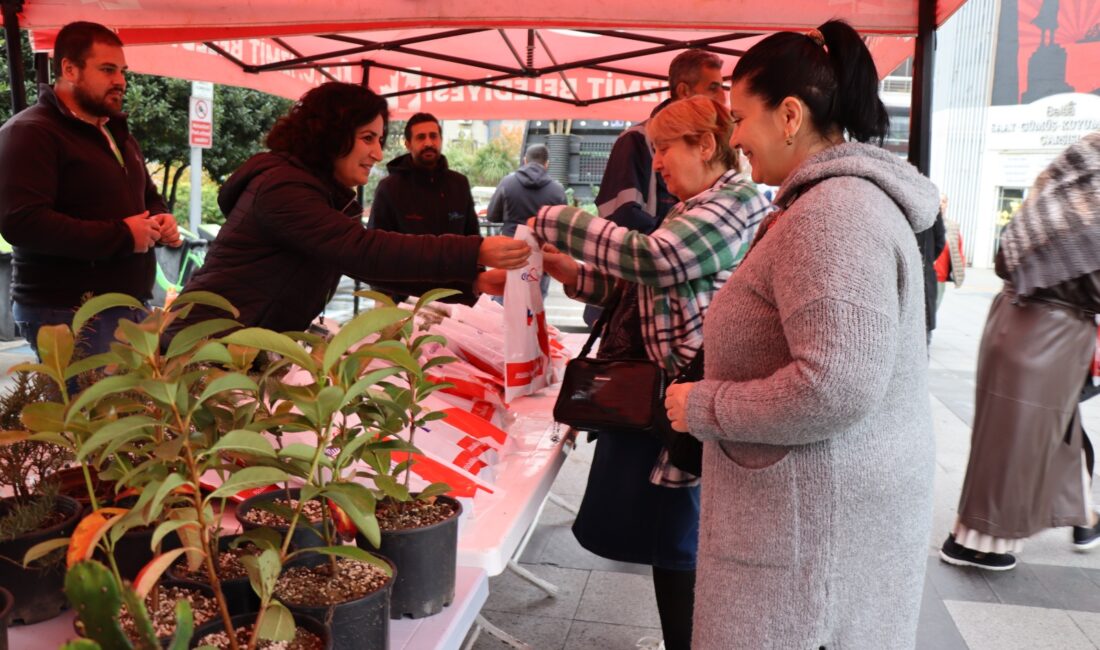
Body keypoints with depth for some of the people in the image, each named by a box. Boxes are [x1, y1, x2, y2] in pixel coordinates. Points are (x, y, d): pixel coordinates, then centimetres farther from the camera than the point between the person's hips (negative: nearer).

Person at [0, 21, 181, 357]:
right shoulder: (30, 133, -12)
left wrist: (161, 220, 5)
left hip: (130, 305, 9)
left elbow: (149, 196, 30)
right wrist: (121, 236, -23)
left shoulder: (116, 134, 19)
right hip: (68, 313, -9)